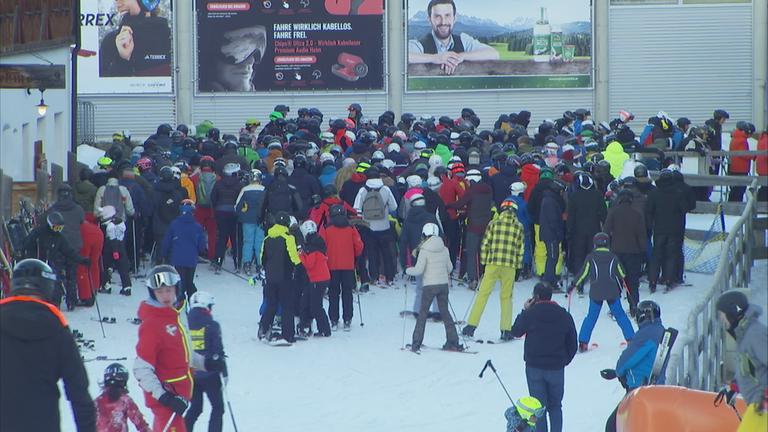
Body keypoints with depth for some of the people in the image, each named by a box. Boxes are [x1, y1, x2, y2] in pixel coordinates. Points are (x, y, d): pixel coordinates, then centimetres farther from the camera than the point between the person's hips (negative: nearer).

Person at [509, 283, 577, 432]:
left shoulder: (530, 314, -11)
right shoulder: (565, 316, 1)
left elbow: (516, 332, 5)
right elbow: (573, 344, 6)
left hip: (534, 367, -2)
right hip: (556, 368, 2)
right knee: (555, 406, 13)